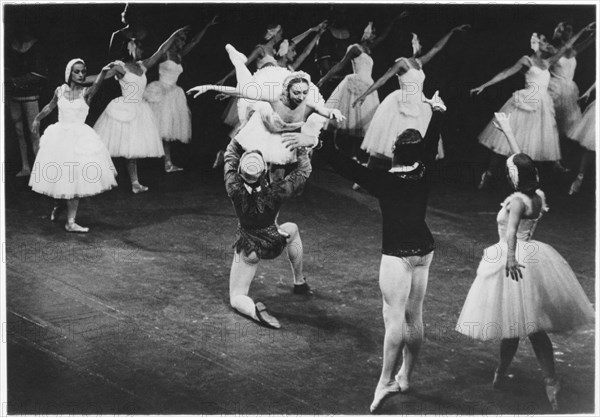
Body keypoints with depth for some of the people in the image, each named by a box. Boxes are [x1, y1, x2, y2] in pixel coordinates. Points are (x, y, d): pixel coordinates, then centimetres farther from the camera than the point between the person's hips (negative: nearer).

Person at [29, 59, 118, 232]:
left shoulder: (86, 92, -7)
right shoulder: (60, 91, 2)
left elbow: (96, 85, -30)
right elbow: (50, 107, 21)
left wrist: (104, 73, -50)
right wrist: (37, 119, 33)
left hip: (79, 139, -2)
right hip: (60, 137, 2)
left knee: (75, 179, -5)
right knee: (57, 176, 6)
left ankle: (71, 222, -1)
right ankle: (58, 204, 38)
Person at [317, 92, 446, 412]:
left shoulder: (383, 181, -16)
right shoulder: (423, 174, -5)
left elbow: (340, 163, -16)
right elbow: (432, 143, 7)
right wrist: (437, 113, 9)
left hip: (397, 254, -6)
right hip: (424, 250, 6)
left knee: (394, 318, -7)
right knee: (414, 316, 12)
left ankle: (386, 380, -9)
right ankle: (405, 376, 22)